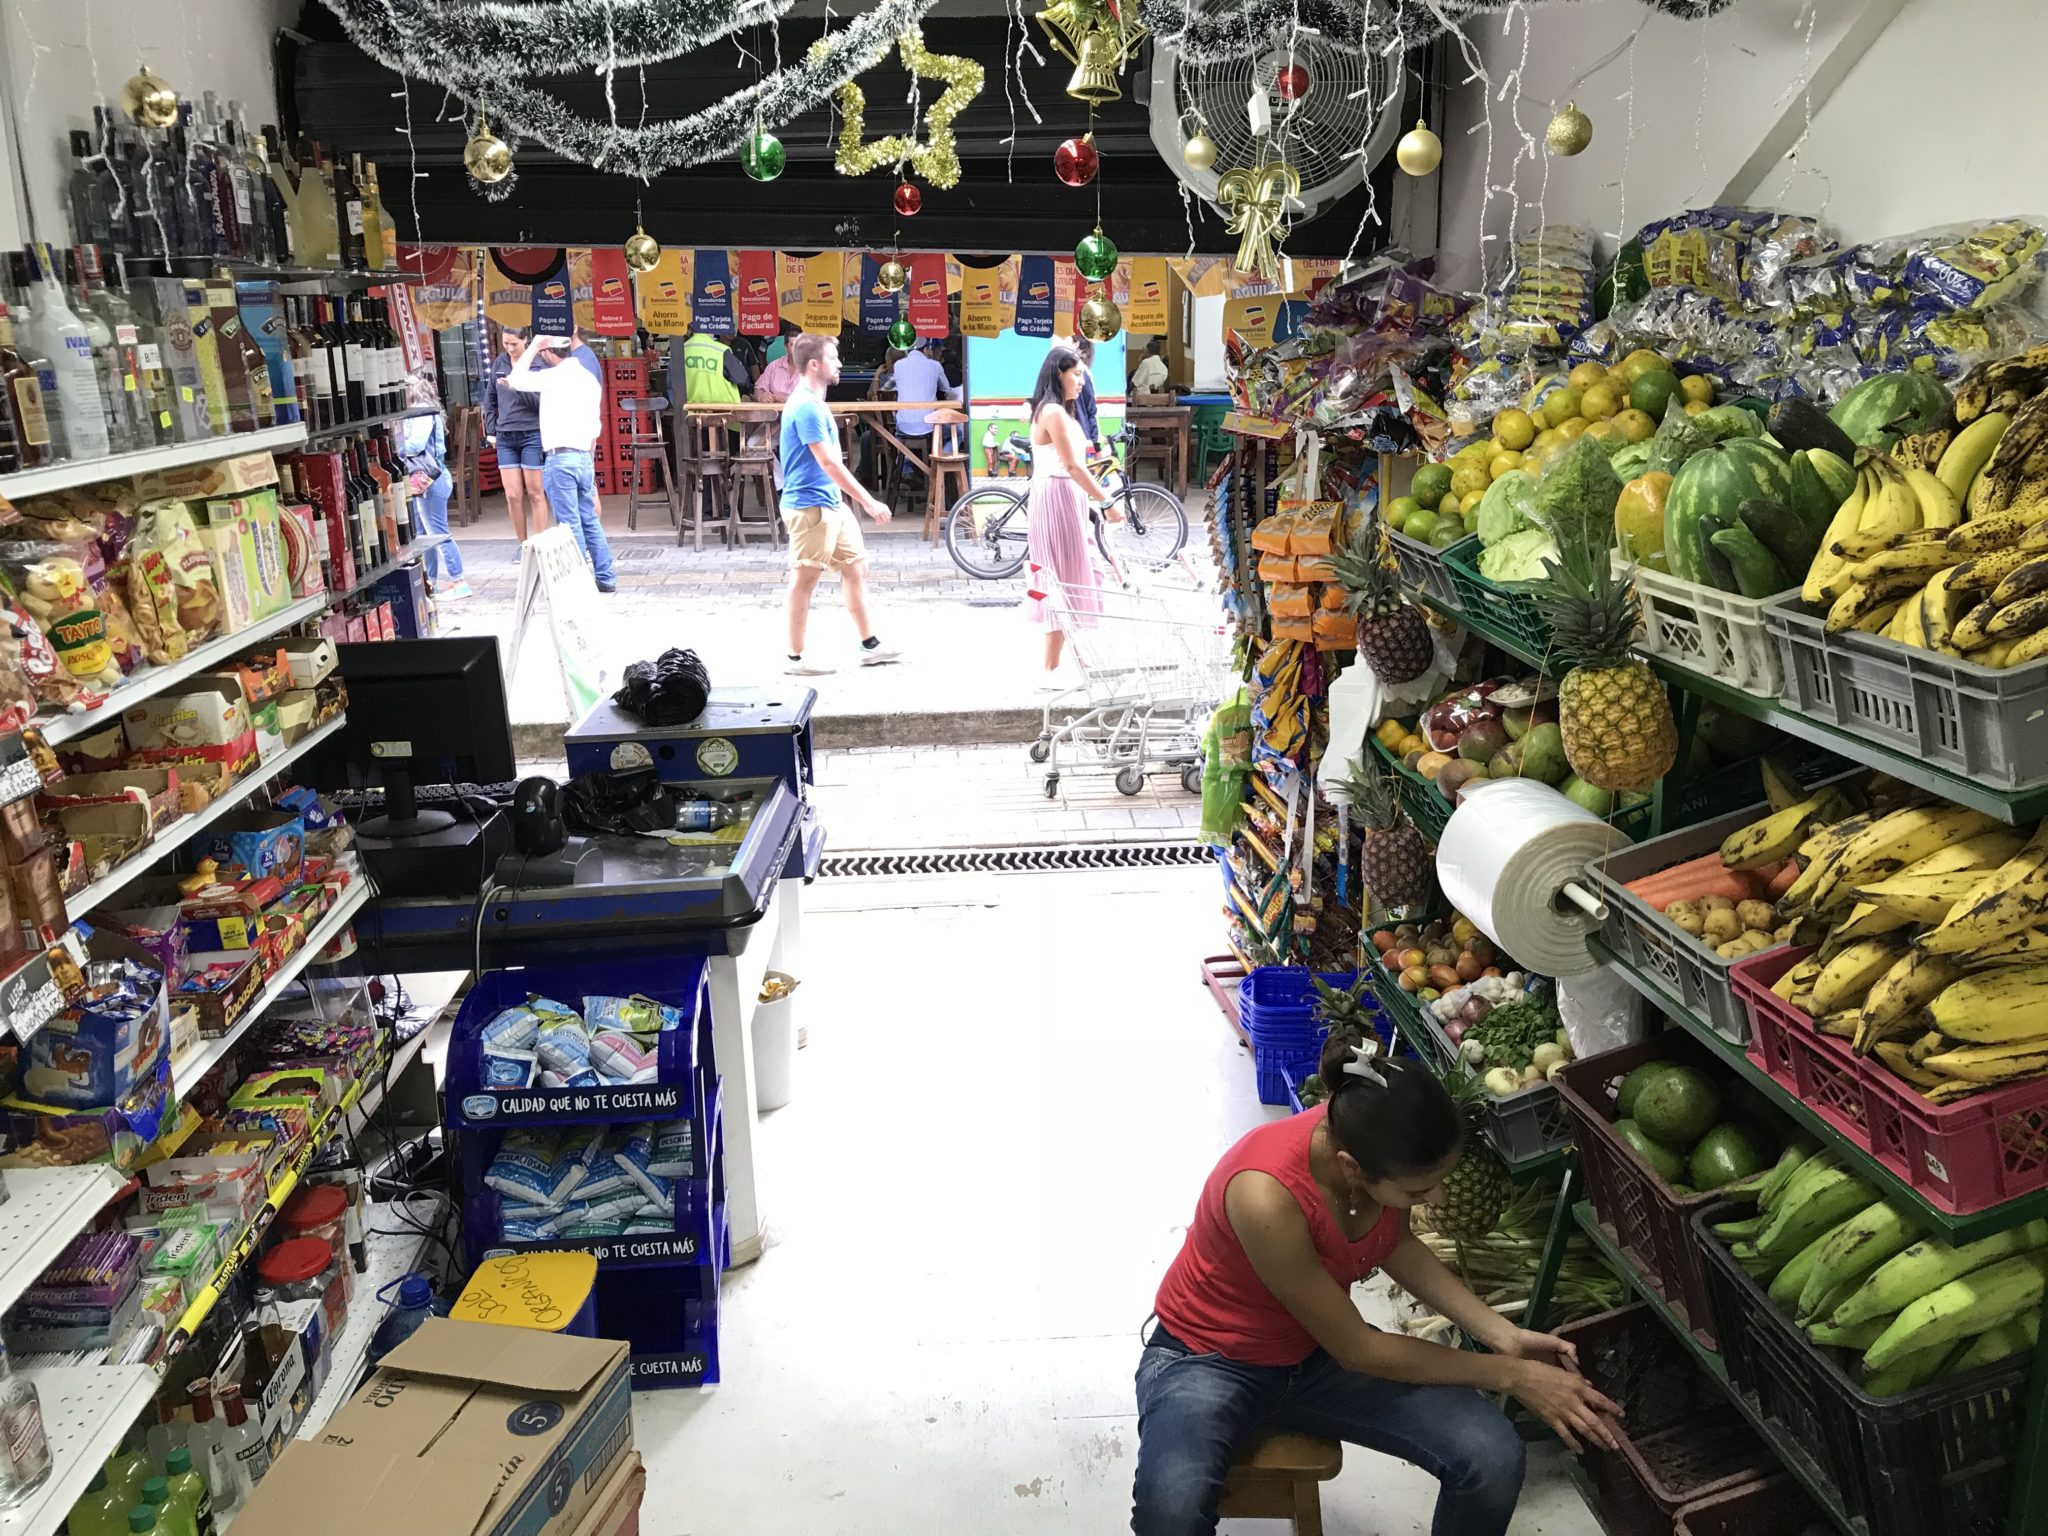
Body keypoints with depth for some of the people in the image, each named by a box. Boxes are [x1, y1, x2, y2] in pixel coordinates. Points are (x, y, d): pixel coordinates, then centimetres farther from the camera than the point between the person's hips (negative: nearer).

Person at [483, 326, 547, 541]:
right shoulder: (499, 363, 7)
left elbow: (541, 400, -15)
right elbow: (490, 398, 17)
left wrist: (516, 387, -26)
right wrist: (491, 430, 14)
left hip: (532, 435, -4)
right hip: (505, 437, 4)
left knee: (535, 494, 2)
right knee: (512, 496, 4)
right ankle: (523, 545, 15)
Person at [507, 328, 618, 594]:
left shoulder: (558, 375, -10)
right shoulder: (588, 376, 15)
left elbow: (517, 379, -4)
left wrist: (534, 345, 0)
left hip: (561, 458, -8)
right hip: (583, 456, 8)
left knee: (570, 525, -4)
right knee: (589, 520, 14)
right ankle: (606, 578, 16)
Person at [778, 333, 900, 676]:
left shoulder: (811, 402, 14)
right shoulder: (807, 407, -18)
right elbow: (828, 462, -22)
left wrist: (843, 498, 23)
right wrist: (869, 502, -21)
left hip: (831, 505, 10)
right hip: (811, 507, -10)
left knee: (855, 568, 13)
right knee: (804, 581, -3)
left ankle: (870, 646, 20)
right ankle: (796, 659, 6)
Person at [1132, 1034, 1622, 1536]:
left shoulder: (1375, 1140, -19)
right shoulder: (1265, 1195, -38)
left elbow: (1396, 1245, 5)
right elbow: (1357, 1350, -23)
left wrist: (1503, 1336, -5)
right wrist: (1510, 1375, -16)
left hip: (1316, 1352, 6)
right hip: (1209, 1357, -6)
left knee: (1493, 1457, -15)